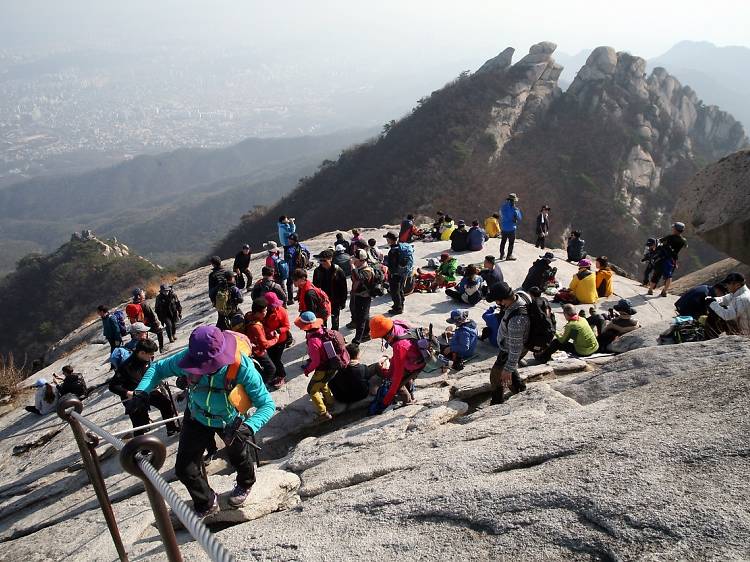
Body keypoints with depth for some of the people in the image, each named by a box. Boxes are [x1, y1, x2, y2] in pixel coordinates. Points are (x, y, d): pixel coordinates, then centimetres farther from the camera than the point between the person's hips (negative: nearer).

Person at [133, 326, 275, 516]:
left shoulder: (242, 367, -40)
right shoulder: (188, 358, -32)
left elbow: (267, 404, -35)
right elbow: (157, 368, -14)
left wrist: (248, 427, -52)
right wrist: (142, 391, -32)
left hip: (230, 421, -2)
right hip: (197, 418, 2)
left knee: (240, 457, 19)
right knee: (184, 469, 3)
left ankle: (245, 483, 59)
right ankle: (206, 504, 35)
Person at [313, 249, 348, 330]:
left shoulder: (338, 271, -12)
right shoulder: (317, 271, -3)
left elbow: (344, 288, -8)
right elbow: (314, 286, 6)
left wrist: (343, 301, -8)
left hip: (335, 302, -3)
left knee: (335, 322, 10)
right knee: (322, 322, 12)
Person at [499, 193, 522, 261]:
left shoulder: (503, 207, 1)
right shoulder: (514, 209, -17)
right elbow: (519, 218, -7)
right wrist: (518, 211, 7)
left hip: (503, 227, 6)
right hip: (511, 228, -6)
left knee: (503, 241, 15)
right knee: (511, 242, 4)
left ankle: (502, 255, 22)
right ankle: (509, 256, 6)